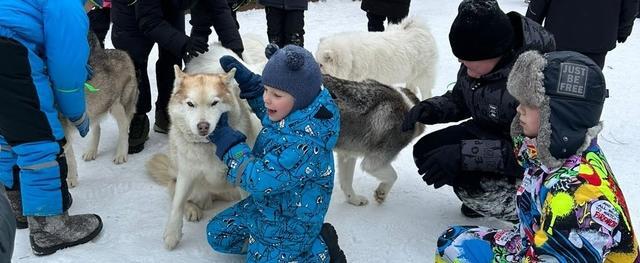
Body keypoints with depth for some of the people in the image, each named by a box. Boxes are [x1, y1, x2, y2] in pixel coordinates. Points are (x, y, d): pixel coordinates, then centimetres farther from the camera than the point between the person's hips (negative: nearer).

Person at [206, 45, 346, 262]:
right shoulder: (292, 111, -11)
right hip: (265, 204, 9)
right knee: (216, 233, 16)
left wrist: (223, 136, -24)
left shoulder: (304, 143, -37)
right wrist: (245, 79, -2)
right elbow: (268, 112, 14)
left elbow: (259, 179, -32)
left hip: (290, 222, -9)